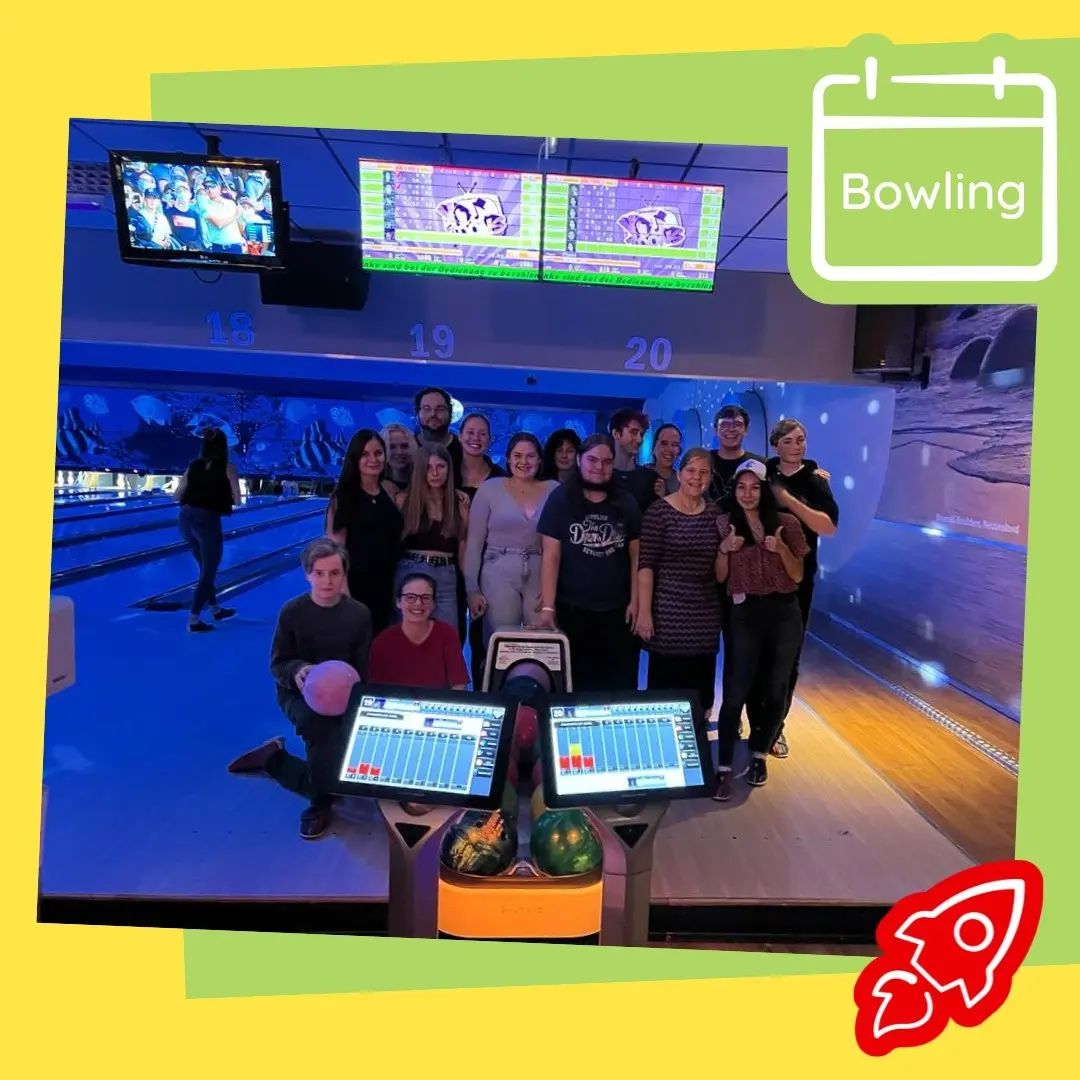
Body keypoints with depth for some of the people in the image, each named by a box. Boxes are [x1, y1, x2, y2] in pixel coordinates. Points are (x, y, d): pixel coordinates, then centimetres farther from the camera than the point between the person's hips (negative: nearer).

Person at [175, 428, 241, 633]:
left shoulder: (194, 465, 10)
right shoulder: (227, 467, -2)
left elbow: (177, 496, 11)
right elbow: (237, 501, -2)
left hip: (186, 519, 6)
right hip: (208, 521, -5)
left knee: (206, 568, 22)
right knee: (208, 572, 6)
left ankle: (216, 609, 34)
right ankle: (193, 620, 2)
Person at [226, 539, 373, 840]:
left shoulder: (360, 615, -9)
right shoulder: (292, 612, -12)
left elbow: (362, 670, -3)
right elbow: (277, 664, -6)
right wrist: (297, 671, -29)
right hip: (298, 693, -3)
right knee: (316, 722, -37)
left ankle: (274, 758, 26)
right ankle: (321, 802, -12)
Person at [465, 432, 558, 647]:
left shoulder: (554, 490, 4)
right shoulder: (490, 488, 3)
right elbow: (474, 543, 3)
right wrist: (472, 588, -1)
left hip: (542, 578, 1)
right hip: (499, 576, -1)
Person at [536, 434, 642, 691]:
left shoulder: (626, 503, 7)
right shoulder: (560, 499, -2)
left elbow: (636, 556, 8)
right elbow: (551, 556, -7)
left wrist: (635, 601, 1)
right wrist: (548, 606, -13)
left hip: (617, 611, 3)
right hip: (572, 610, -2)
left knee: (620, 685, 8)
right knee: (574, 684, 8)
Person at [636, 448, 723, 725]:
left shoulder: (716, 514, 9)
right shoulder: (659, 510, -6)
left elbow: (719, 572, 11)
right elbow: (646, 564, -10)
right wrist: (644, 612, -15)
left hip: (706, 615, 5)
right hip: (667, 614, -5)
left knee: (701, 691, 10)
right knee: (664, 686, 1)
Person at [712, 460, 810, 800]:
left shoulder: (786, 523, 1)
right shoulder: (725, 523, 0)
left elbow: (798, 575, 2)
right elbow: (720, 577, 2)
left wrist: (782, 549, -15)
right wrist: (725, 549, -16)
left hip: (785, 613, 2)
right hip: (745, 613, -1)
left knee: (776, 688, 11)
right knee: (736, 691, -5)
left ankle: (759, 754, 31)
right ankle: (724, 768, 3)